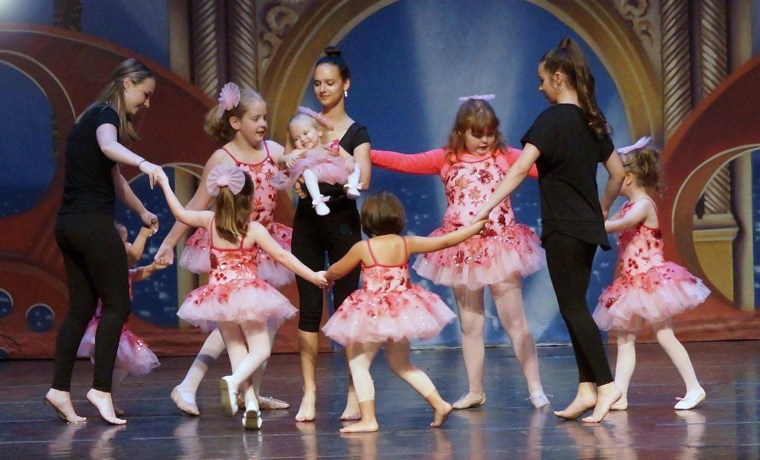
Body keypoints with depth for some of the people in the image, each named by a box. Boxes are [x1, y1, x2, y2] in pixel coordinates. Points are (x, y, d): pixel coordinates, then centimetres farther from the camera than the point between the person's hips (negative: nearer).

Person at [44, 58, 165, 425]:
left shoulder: (95, 116, 21)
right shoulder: (106, 115, -8)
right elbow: (109, 146, -34)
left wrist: (142, 211, 45)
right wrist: (143, 163, -52)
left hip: (69, 225, 9)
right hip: (92, 223, -9)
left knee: (81, 307, 10)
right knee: (117, 304, -5)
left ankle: (60, 388, 8)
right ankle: (100, 389, -8)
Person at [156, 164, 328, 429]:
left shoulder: (210, 221, -1)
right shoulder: (254, 229, -10)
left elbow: (180, 213, 14)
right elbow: (282, 256, -9)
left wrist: (165, 185, 27)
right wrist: (313, 276, -3)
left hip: (217, 295, 4)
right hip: (247, 293, -4)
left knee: (238, 352, 11)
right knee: (260, 350, 2)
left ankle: (251, 404, -2)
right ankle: (234, 381, -27)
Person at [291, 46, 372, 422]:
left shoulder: (356, 133, 0)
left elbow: (362, 180, -13)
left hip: (341, 221, -3)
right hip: (307, 220, 3)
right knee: (308, 307, 1)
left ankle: (354, 394, 3)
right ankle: (309, 394, 3)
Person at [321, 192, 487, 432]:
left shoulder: (363, 248, -9)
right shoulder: (407, 244, 0)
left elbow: (336, 271, 6)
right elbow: (446, 240, 8)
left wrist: (325, 277, 30)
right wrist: (478, 225, 20)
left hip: (372, 313, -6)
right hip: (403, 311, 6)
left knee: (359, 363, 2)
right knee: (400, 363, 23)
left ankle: (368, 419, -9)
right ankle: (439, 403, 17)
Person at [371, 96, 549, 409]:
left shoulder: (507, 157, -1)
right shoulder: (446, 160, 4)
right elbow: (404, 163, 0)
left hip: (500, 247, -3)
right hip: (462, 251, 3)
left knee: (515, 322, -4)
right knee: (470, 324, 10)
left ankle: (535, 387, 0)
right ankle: (475, 391, 17)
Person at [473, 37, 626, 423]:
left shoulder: (552, 119, -12)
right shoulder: (591, 121, 11)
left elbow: (520, 168, -20)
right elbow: (617, 172, 17)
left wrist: (486, 208, -20)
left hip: (563, 228, -8)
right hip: (588, 226, 8)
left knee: (573, 307, -6)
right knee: (576, 307, 10)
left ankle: (605, 384, -12)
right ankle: (587, 388, 6)